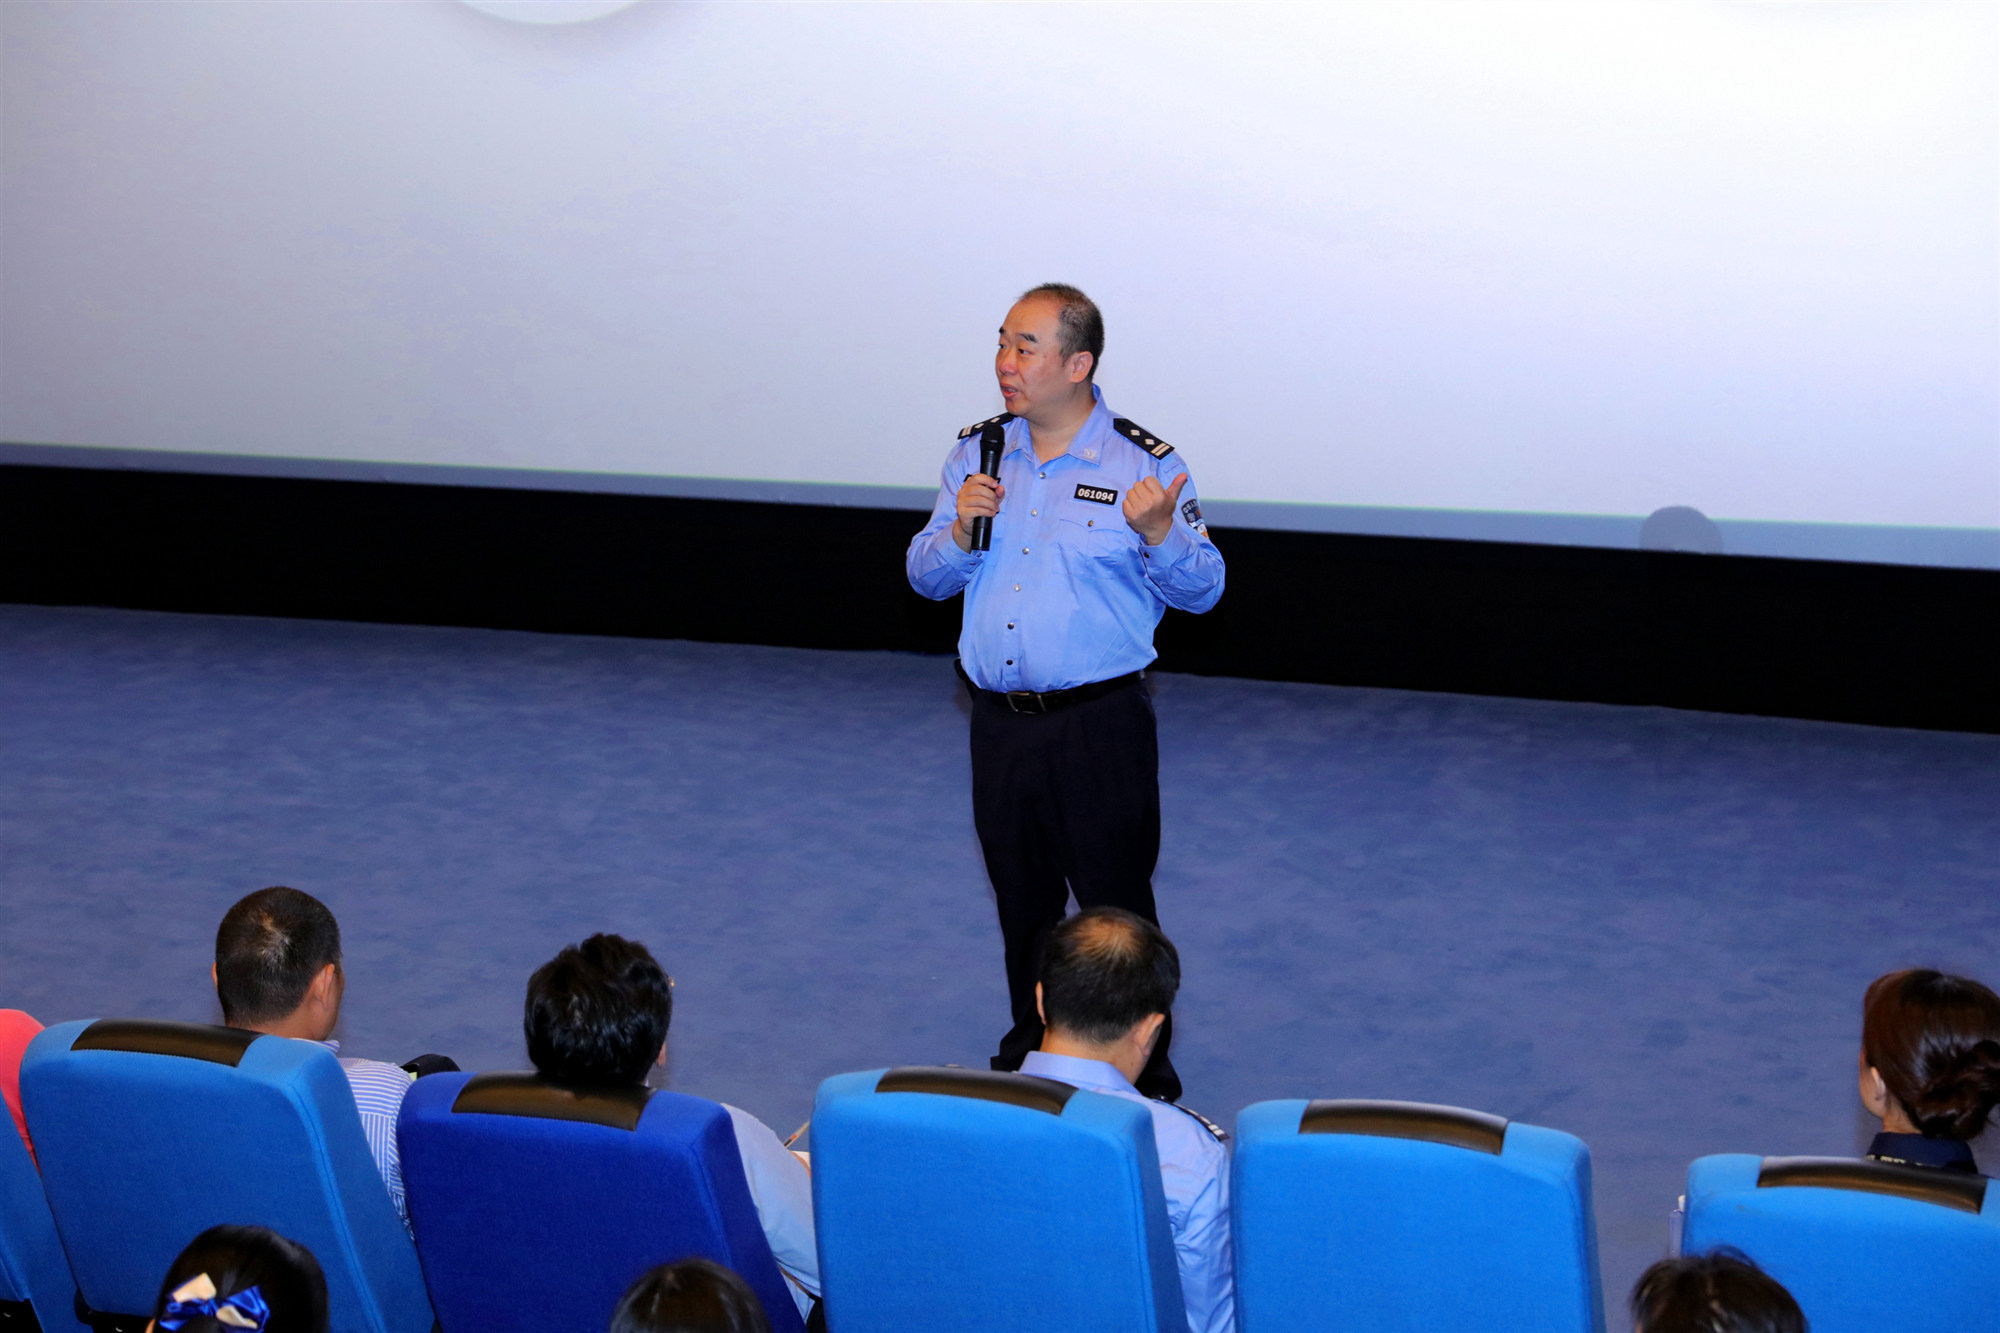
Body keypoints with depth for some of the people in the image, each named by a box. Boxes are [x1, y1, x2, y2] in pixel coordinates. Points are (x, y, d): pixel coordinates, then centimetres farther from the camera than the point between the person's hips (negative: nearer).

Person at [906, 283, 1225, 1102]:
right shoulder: (976, 452, 6)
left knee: (1116, 910, -1)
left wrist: (1158, 532, -25)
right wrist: (961, 532, -11)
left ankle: (1143, 1076, 11)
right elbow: (925, 577, 10)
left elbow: (1201, 590, -5)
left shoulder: (1146, 465, -8)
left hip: (1099, 726, -5)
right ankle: (1031, 1049, 34)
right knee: (1021, 902, 17)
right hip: (1000, 720, 5)